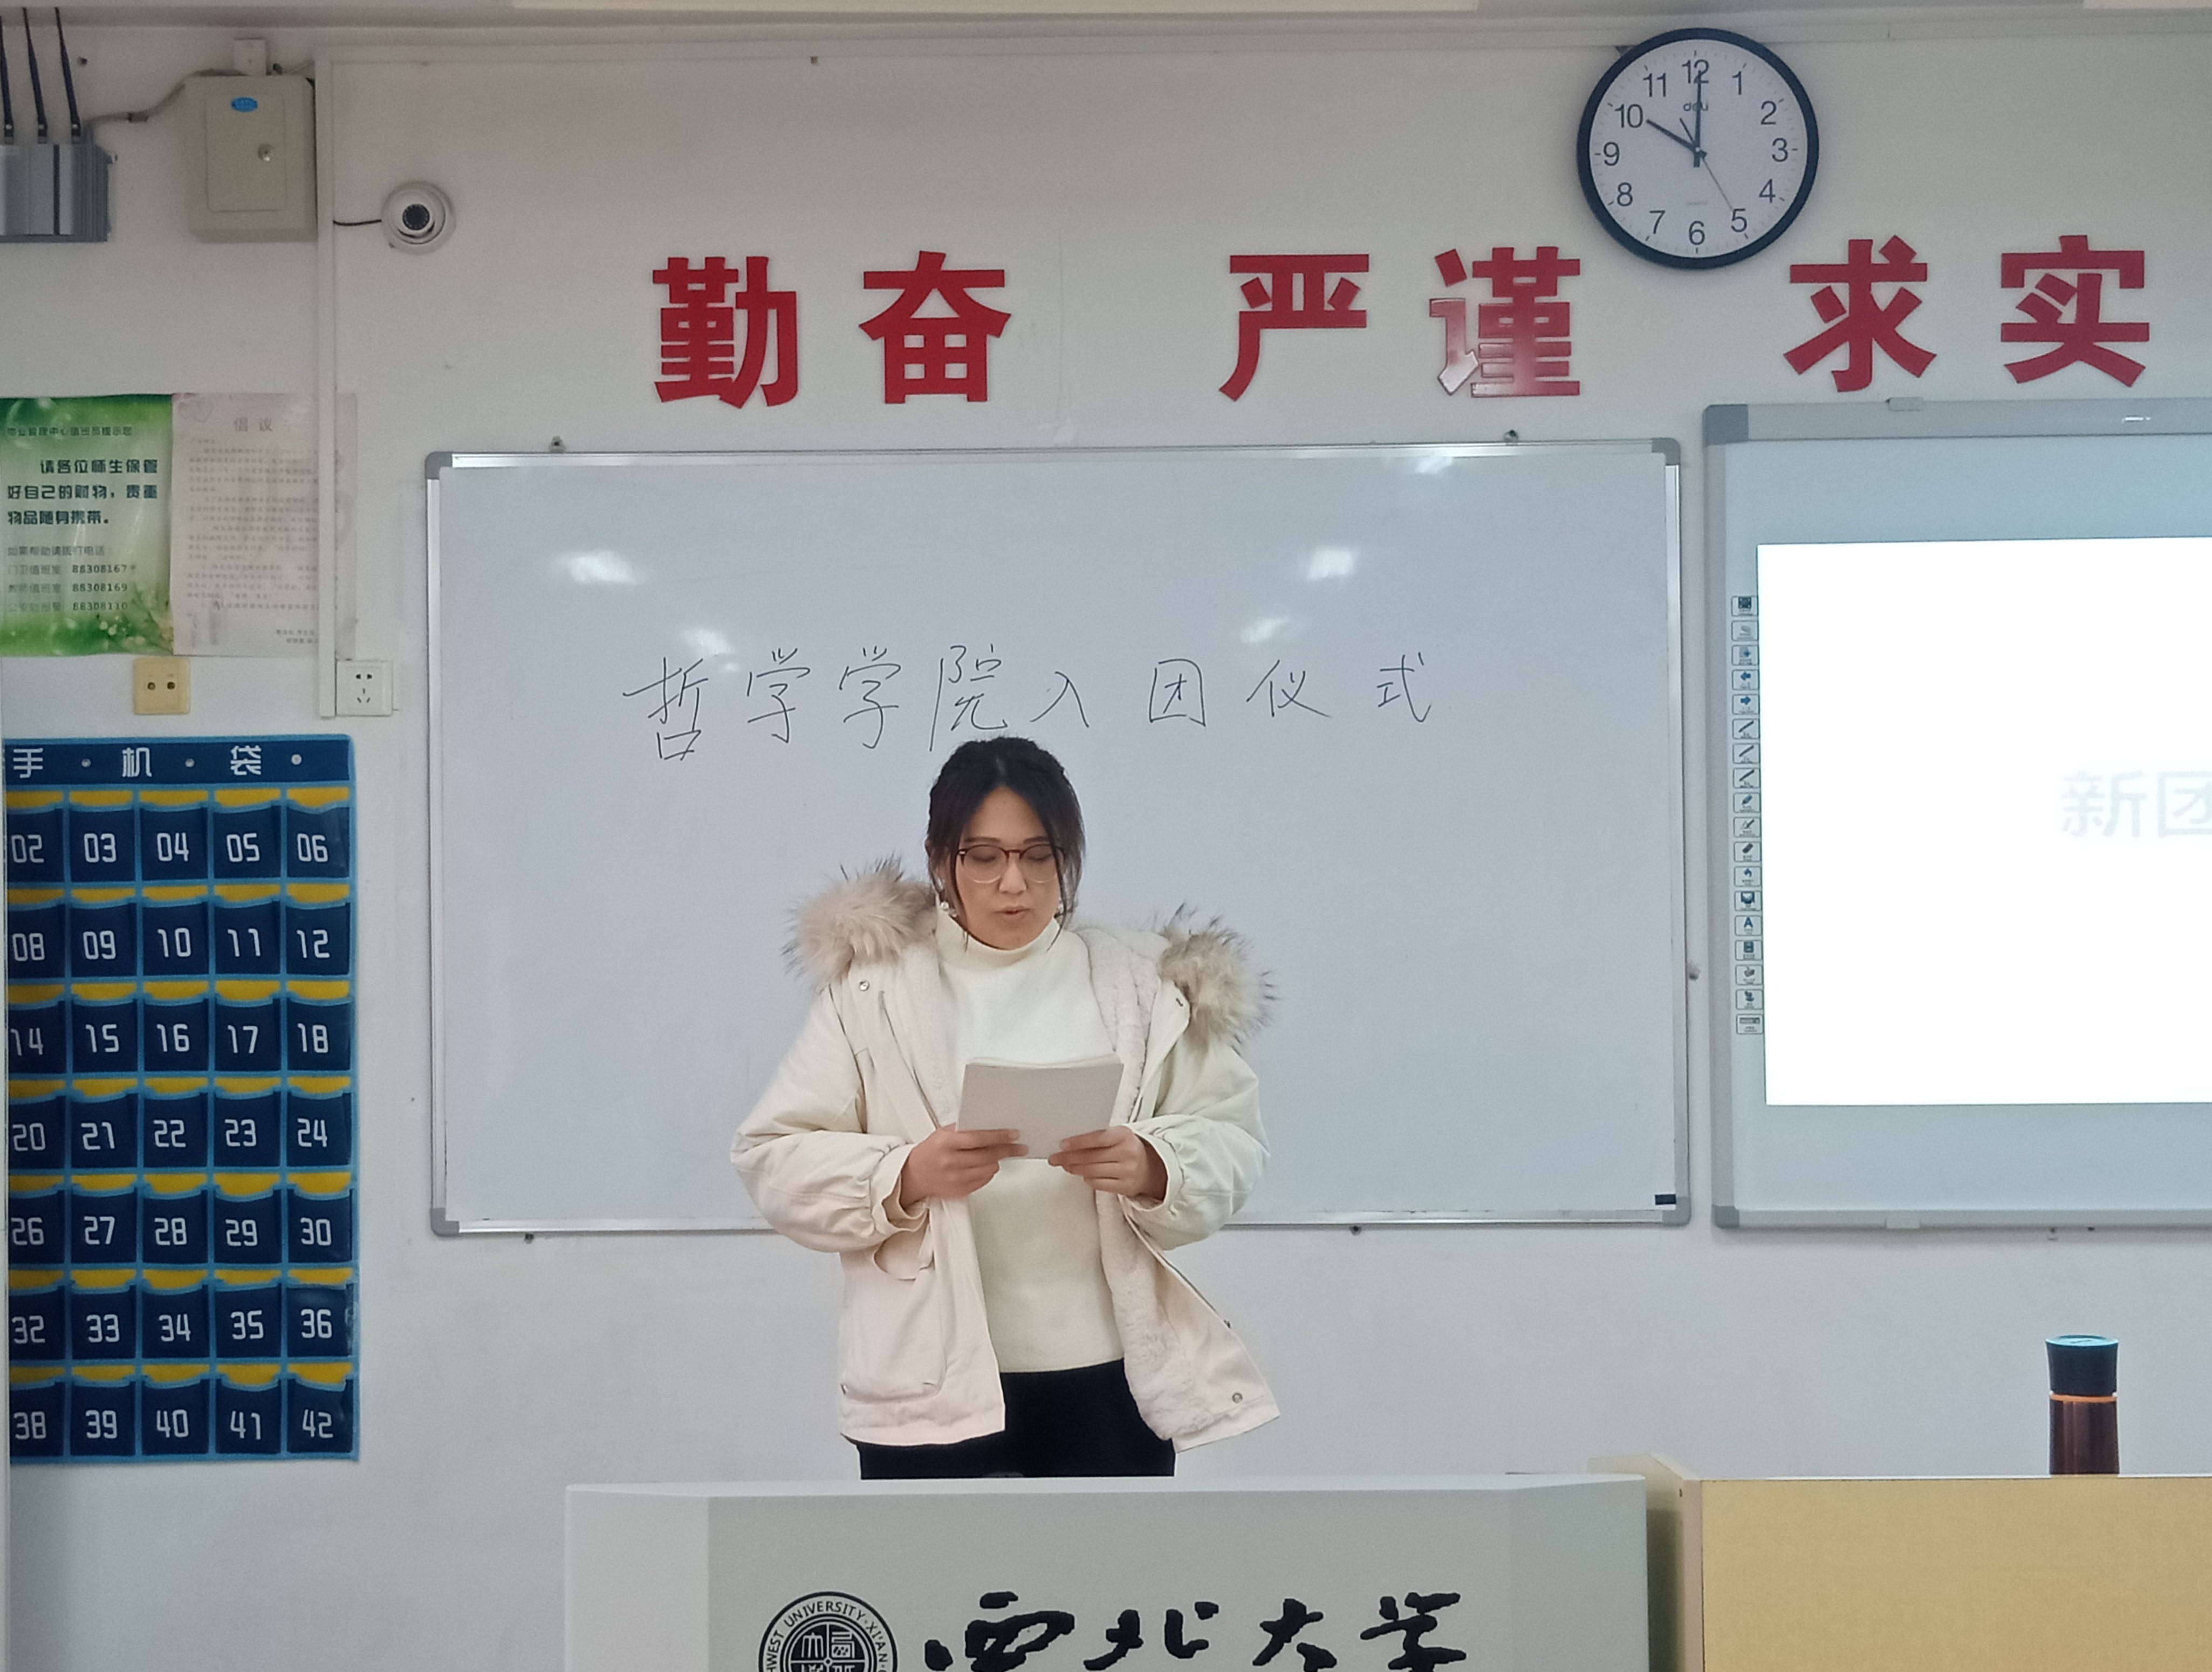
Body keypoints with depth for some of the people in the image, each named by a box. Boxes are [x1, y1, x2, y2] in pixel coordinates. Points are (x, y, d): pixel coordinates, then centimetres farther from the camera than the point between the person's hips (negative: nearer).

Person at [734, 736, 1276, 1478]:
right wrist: (906, 1177, -17)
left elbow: (1232, 1144, 5)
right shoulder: (873, 987, 5)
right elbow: (773, 1158, 1)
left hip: (1109, 1381, 2)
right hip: (932, 1389, -1)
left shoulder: (1144, 985, 9)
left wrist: (1151, 1168, -17)